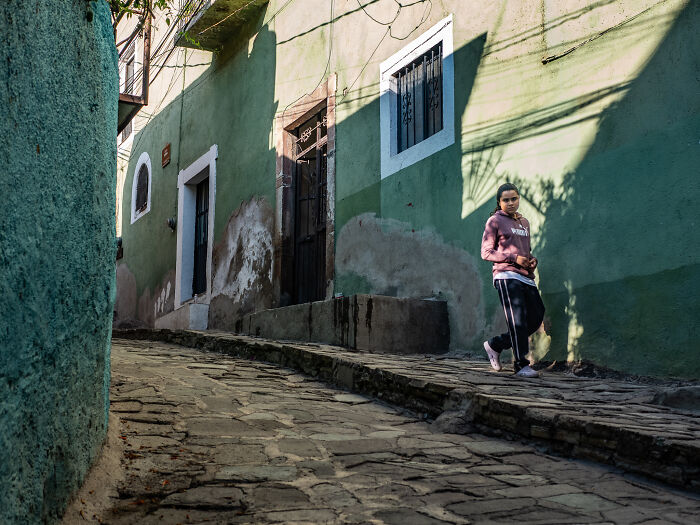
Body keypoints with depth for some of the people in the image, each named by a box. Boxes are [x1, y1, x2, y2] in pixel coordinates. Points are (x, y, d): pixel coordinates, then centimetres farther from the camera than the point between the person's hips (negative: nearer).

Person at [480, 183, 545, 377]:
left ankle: (495, 345, 17)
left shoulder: (524, 222, 23)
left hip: (526, 277, 7)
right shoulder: (495, 221, 3)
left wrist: (532, 260, 8)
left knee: (535, 319, 3)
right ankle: (521, 365, -10)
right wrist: (514, 258, -13)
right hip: (506, 276, -7)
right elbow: (486, 252, -4)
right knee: (517, 320, -14)